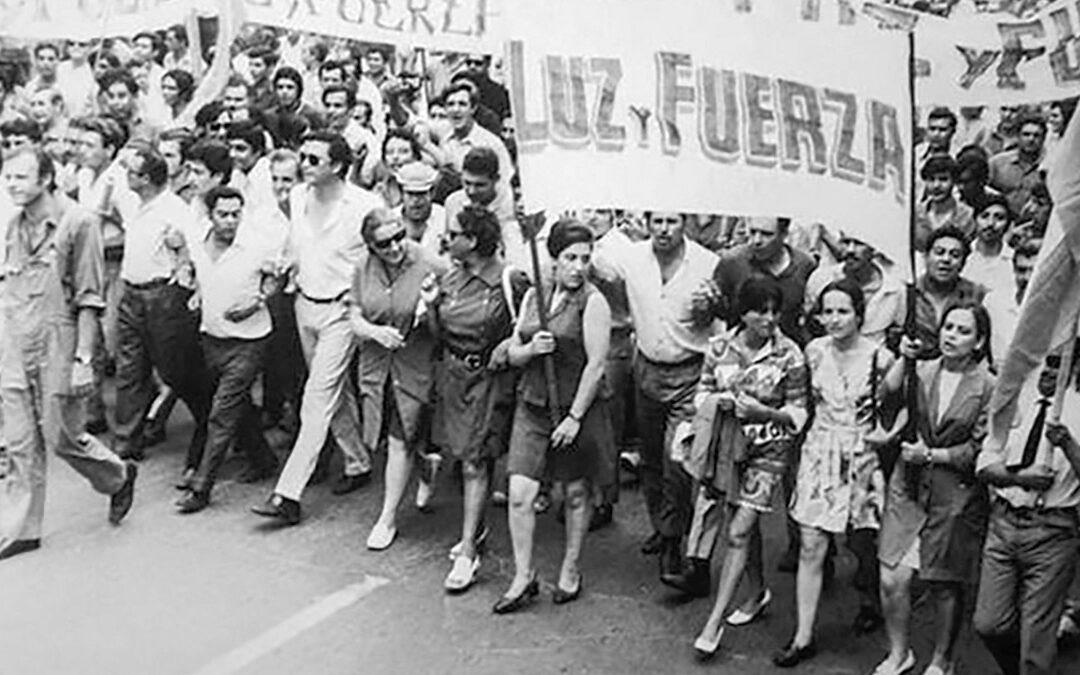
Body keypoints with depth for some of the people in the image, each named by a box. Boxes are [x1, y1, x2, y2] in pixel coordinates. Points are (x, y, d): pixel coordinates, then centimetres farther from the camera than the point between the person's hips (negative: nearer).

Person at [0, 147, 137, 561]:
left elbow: (89, 298, -10)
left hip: (57, 344, -5)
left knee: (60, 437, 3)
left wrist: (83, 356, -14)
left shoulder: (77, 224, -10)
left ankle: (119, 477, 30)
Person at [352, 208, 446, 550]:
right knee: (391, 439, 14)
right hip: (376, 365, 5)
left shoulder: (431, 267, -16)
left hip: (415, 366, -4)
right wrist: (376, 331, -20)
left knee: (400, 442, -1)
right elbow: (355, 319, 1)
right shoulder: (364, 268, -3)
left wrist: (430, 313, -29)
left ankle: (388, 518, 14)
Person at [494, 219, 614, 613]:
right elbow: (513, 354, 10)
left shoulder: (593, 302, -10)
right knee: (520, 495, -2)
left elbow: (596, 364, -14)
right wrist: (532, 348, -13)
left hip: (578, 407, -4)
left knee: (575, 494, 11)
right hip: (533, 404, 4)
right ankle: (524, 578, 13)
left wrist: (574, 417, -15)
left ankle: (571, 572, 30)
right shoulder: (533, 296, 6)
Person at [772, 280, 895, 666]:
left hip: (862, 459, -2)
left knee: (862, 544, 12)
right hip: (820, 454, 2)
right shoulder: (814, 351, -1)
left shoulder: (879, 357, -11)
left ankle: (869, 602, 45)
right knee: (811, 547, -1)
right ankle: (803, 637, 6)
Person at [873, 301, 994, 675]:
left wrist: (931, 455, -10)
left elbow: (979, 449, -5)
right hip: (908, 486, 2)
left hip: (956, 494, -2)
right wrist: (903, 359, -19)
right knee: (892, 578, -2)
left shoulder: (988, 386, -4)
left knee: (945, 585, 11)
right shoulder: (922, 371, 3)